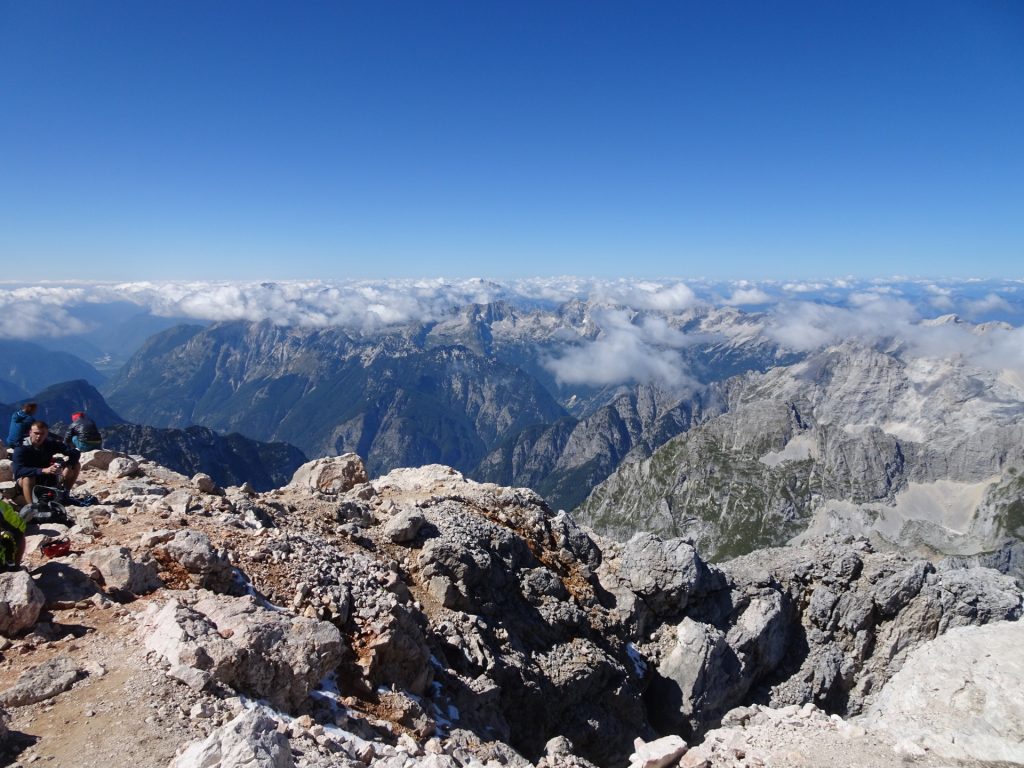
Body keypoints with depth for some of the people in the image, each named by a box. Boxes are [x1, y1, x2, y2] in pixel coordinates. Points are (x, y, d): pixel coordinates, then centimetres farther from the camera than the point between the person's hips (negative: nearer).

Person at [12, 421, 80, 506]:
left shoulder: (51, 443, -13)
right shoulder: (21, 448, -23)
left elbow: (75, 452, -15)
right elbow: (18, 471, -37)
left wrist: (68, 466, -35)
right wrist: (44, 470, -50)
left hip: (47, 478, 4)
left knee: (75, 465, -11)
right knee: (28, 477, -39)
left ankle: (64, 495, -2)